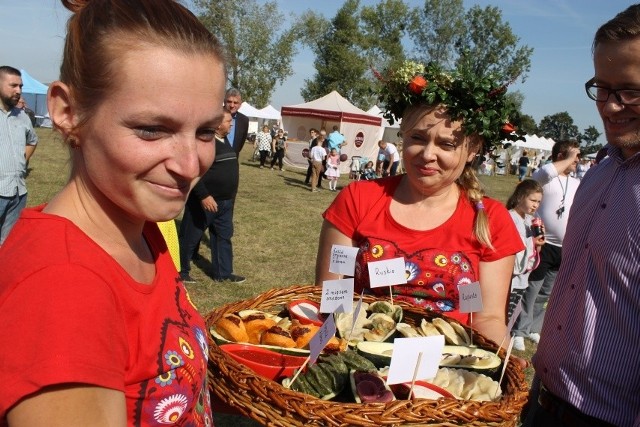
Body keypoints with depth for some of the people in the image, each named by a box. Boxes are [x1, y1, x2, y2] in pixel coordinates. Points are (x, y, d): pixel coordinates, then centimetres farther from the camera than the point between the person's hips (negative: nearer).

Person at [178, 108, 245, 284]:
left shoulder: (225, 140, 11)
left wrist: (230, 194, 22)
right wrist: (203, 196, -28)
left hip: (225, 201, 9)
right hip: (205, 200, -9)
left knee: (223, 236, 14)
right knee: (190, 237, 5)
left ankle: (223, 273, 24)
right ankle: (181, 271, 19)